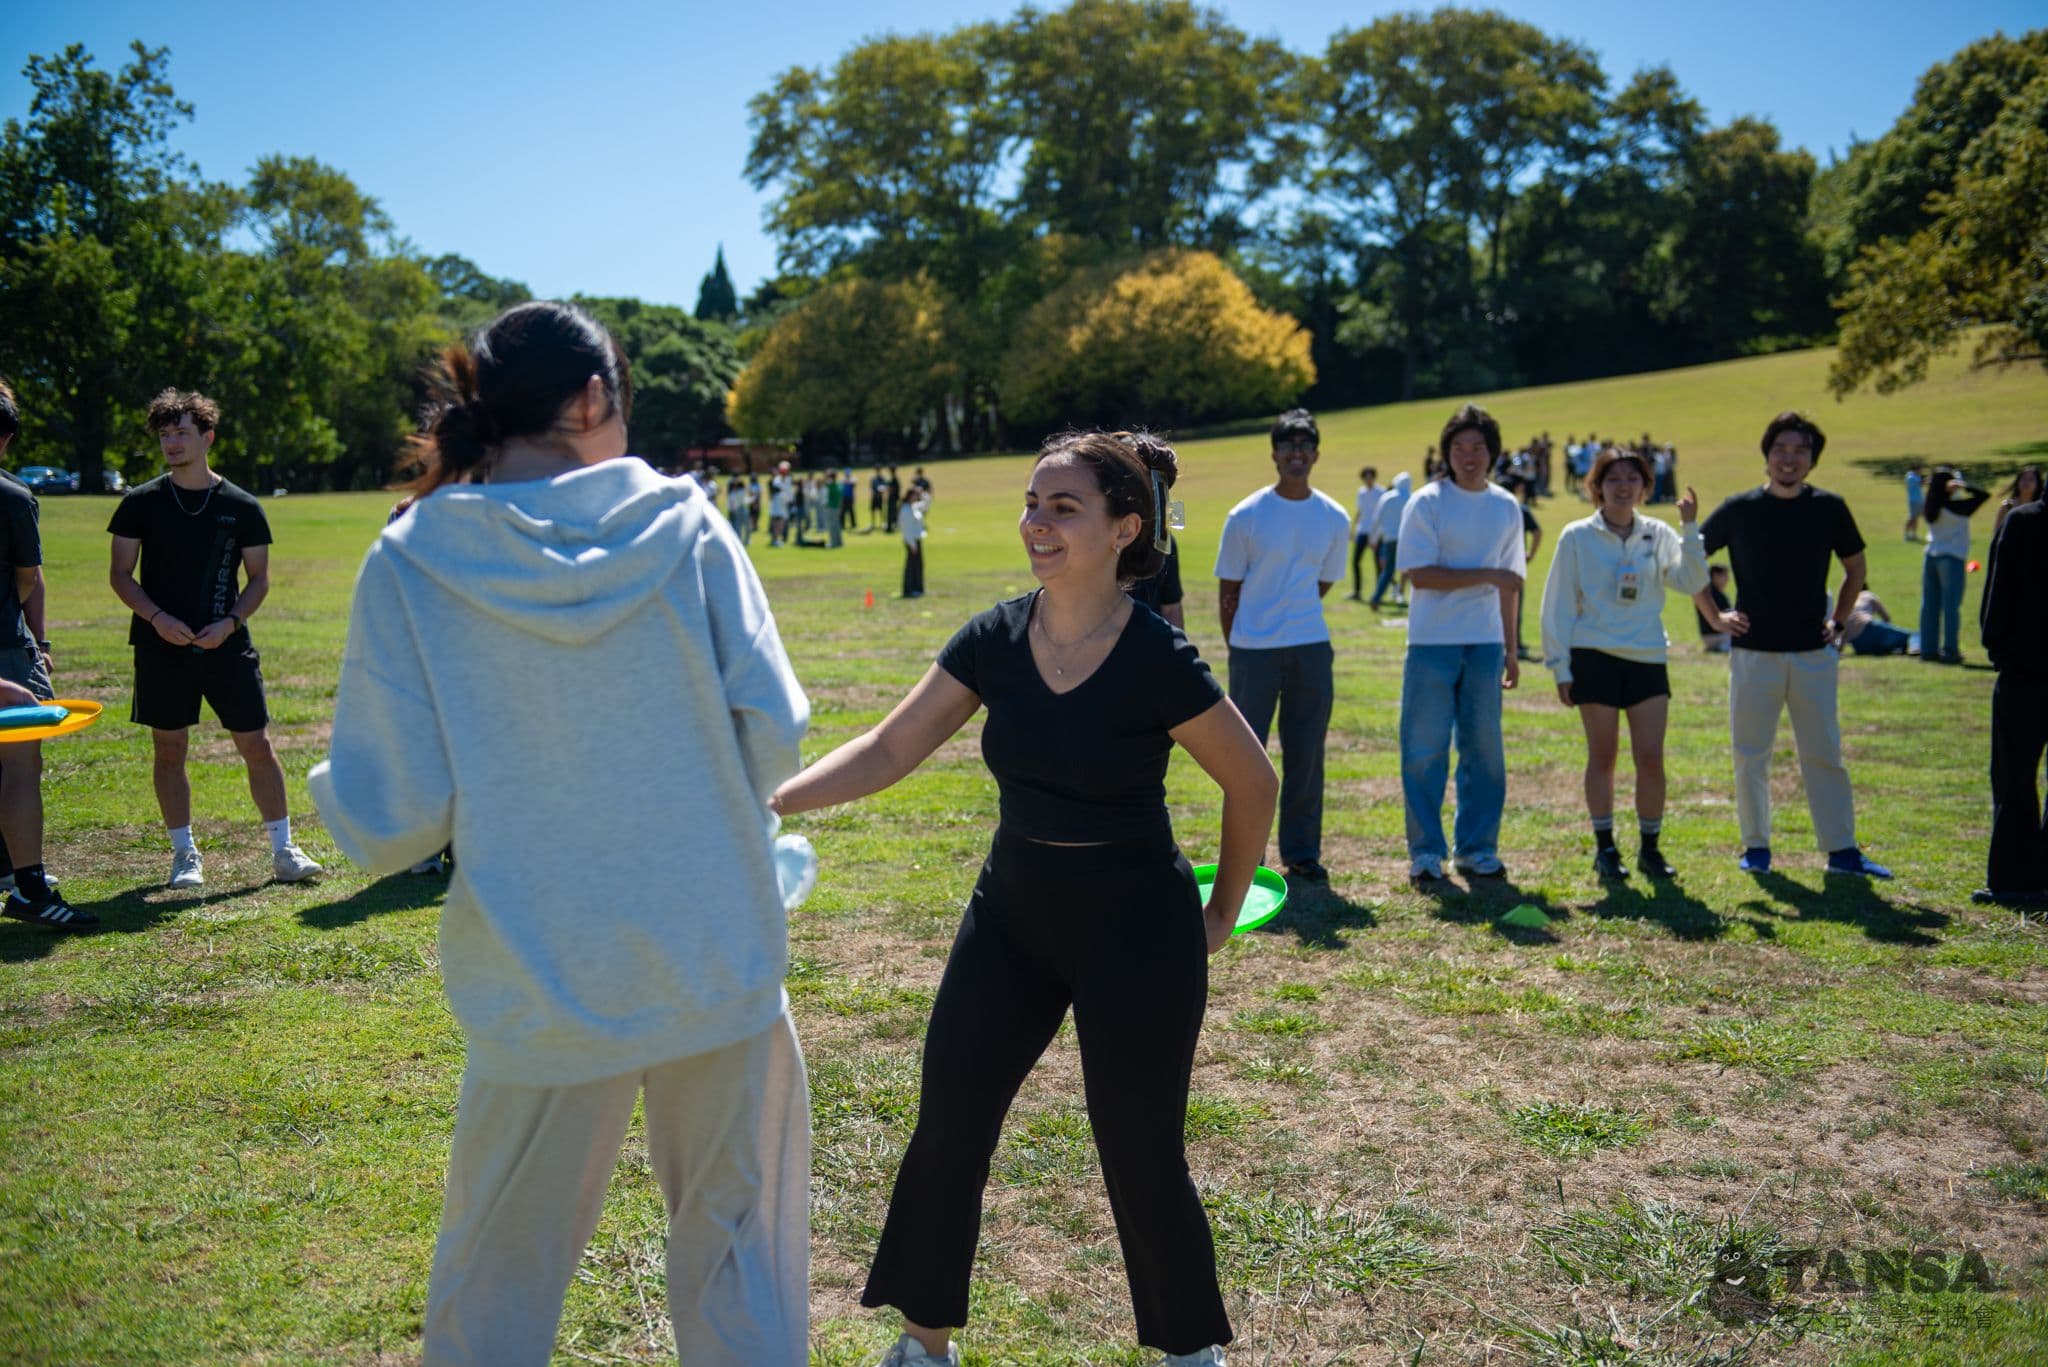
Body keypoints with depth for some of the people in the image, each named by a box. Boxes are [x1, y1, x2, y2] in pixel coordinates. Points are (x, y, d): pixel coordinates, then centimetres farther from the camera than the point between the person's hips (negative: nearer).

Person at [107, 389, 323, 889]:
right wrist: (157, 617, -11)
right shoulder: (140, 503, 3)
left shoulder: (241, 506, 2)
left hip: (226, 645, -1)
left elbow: (259, 578, 6)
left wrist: (230, 622, -10)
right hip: (161, 647, 1)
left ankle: (283, 849, 8)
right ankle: (185, 854, 18)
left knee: (257, 745, -1)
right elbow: (120, 574, 5)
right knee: (169, 751, 5)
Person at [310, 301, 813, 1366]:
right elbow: (775, 736, -6)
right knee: (738, 1252, 20)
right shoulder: (683, 522, -5)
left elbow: (389, 823, -9)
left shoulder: (409, 564, -7)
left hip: (546, 991, -1)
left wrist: (327, 784, 13)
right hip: (722, 967, 1)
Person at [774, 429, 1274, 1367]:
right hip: (1012, 912, 5)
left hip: (1135, 933, -5)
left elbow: (1251, 783, -6)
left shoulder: (1158, 660, -19)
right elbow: (889, 749, -4)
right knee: (947, 1131, 6)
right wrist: (770, 800, -16)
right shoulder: (994, 640, -5)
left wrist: (1224, 912, 2)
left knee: (1141, 1159, 5)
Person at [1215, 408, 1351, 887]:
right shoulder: (1246, 516, -6)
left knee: (1306, 757, 7)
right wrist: (1239, 647, 5)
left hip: (1311, 649, 3)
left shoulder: (1335, 518, 3)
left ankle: (1302, 855, 17)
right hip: (1253, 649, -3)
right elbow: (1228, 591, 1)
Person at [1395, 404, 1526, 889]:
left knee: (1485, 750, 7)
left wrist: (1510, 648, 14)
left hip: (1485, 645, 5)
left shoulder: (1507, 507, 11)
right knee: (1425, 753, -3)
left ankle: (1477, 849, 17)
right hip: (1432, 644, -4)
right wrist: (1488, 576, -16)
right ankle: (1425, 854, 5)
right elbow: (1421, 574, -13)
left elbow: (1510, 583, 16)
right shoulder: (1427, 504, -5)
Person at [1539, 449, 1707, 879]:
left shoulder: (1658, 535, 7)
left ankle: (1649, 847, 14)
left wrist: (1689, 529, -13)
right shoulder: (1577, 537, 0)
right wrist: (1560, 667, -3)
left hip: (1648, 658, 2)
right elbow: (1558, 603, 1)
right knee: (1602, 756, 4)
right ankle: (1604, 847, 16)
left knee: (1651, 758, -1)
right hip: (1595, 658, -2)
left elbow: (1691, 582, -6)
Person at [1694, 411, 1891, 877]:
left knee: (1824, 753, 3)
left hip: (1814, 652, 1)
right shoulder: (1739, 509, -2)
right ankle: (1755, 846, 16)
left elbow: (1855, 568, 17)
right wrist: (1714, 616, 1)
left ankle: (1842, 850, 10)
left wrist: (1839, 621, 9)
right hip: (1753, 652, -1)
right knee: (1751, 755, 5)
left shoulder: (1829, 508, 3)